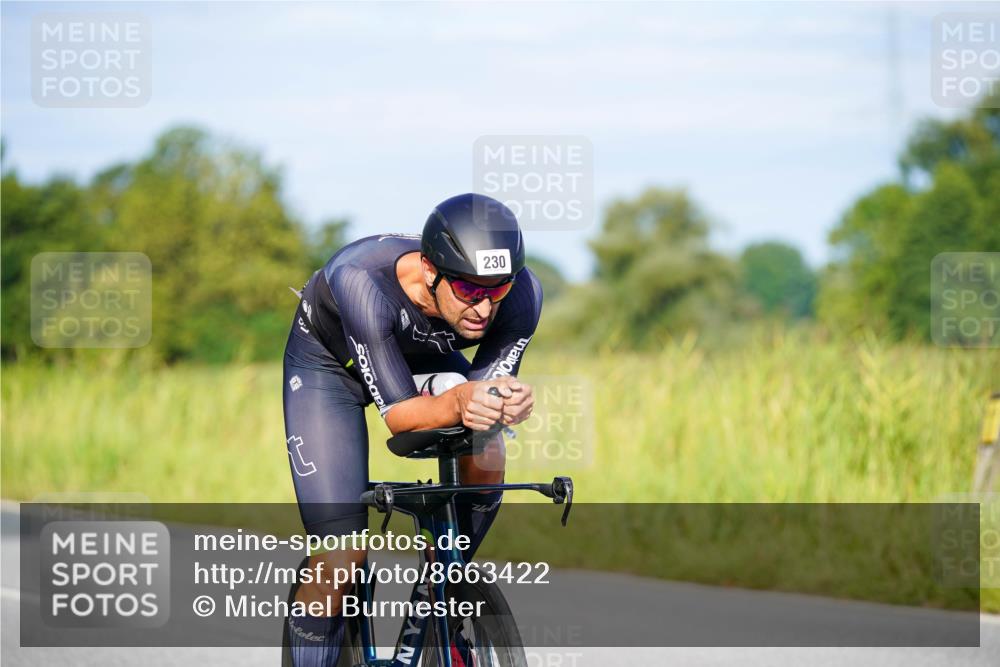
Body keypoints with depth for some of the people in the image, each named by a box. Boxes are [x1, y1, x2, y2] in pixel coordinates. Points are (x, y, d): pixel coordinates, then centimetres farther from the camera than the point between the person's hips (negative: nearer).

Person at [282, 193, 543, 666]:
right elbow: (397, 412, -39)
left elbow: (485, 390, -24)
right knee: (341, 556, -13)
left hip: (424, 357, 4)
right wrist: (457, 403, -60)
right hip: (329, 361, -3)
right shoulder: (361, 281, -43)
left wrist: (507, 402, -48)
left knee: (485, 456, -25)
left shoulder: (521, 293, -33)